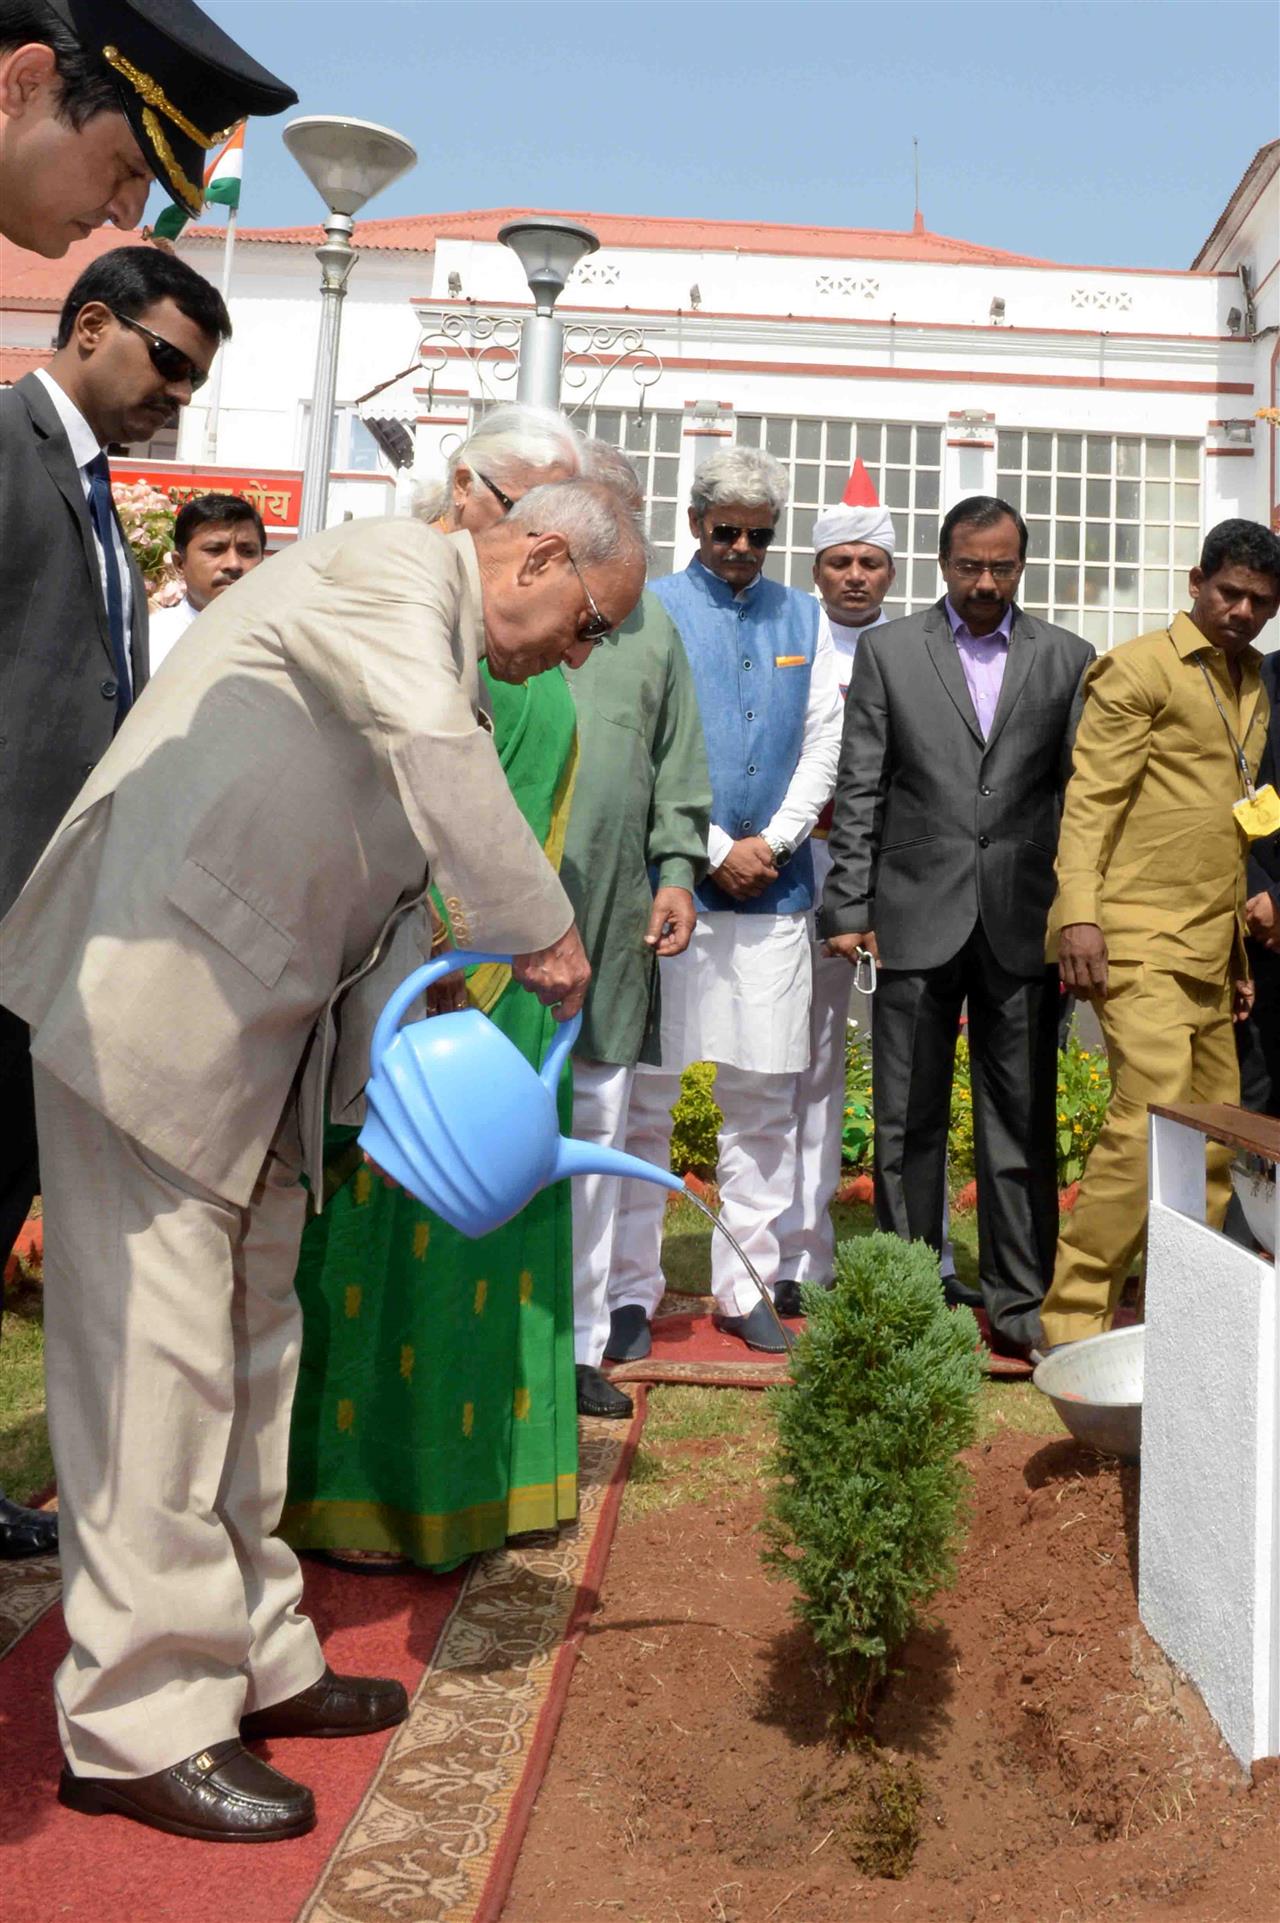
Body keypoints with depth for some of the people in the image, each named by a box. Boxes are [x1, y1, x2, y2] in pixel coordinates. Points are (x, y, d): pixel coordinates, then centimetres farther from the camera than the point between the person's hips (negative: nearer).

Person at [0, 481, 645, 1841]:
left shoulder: (444, 657, 18)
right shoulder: (392, 565, -9)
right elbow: (433, 751, -29)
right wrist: (542, 929, -21)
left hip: (255, 1030, 10)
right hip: (148, 986, -10)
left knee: (248, 1339, 14)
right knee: (152, 1345, -5)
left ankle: (248, 1660, 27)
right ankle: (143, 1720, 6)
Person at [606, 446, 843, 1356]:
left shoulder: (804, 618, 15)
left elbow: (822, 749, 10)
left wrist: (769, 845, -4)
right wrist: (712, 852, -9)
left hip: (774, 885, 3)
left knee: (764, 1097, 5)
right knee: (646, 1094, -2)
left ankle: (747, 1286, 15)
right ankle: (632, 1289, 8)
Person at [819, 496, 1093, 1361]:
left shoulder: (1067, 659, 8)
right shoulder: (888, 650, 6)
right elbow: (859, 791, 3)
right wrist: (849, 907, -3)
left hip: (1023, 922, 1)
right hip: (918, 916, 0)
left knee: (1022, 1122, 6)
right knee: (909, 1122, 6)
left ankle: (1020, 1300, 17)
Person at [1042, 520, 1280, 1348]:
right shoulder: (1139, 668, -3)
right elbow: (1091, 797, -10)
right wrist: (1078, 914, -20)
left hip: (1207, 949, 8)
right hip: (1139, 939, -8)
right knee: (1151, 1121, -15)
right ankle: (1075, 1317, -7)